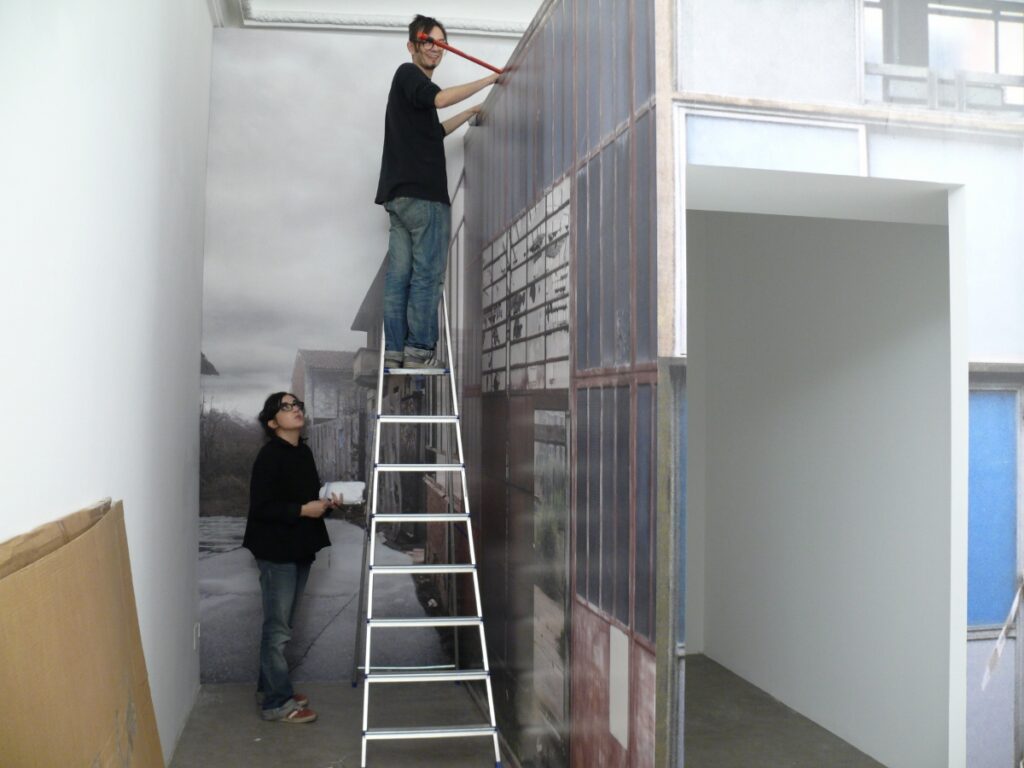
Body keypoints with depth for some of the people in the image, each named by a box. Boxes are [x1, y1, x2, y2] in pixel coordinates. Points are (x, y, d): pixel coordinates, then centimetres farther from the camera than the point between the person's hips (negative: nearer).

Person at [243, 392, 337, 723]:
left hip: (300, 548, 8)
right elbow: (261, 507, -19)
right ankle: (277, 703, 7)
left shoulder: (304, 452, 10)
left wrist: (325, 502, 2)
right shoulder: (269, 456, -15)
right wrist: (302, 510, -23)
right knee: (278, 628, -2)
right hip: (276, 551, -8)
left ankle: (270, 688, 30)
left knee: (282, 624, 17)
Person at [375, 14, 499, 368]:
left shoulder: (414, 84, 27)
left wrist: (469, 113, 34)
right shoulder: (408, 73, -1)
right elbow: (440, 99, -21)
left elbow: (433, 132, 38)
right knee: (427, 273, -9)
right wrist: (489, 80, -15)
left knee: (399, 274, 2)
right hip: (422, 193, -9)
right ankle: (419, 350, -10)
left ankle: (394, 350, 1)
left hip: (400, 194, 9)